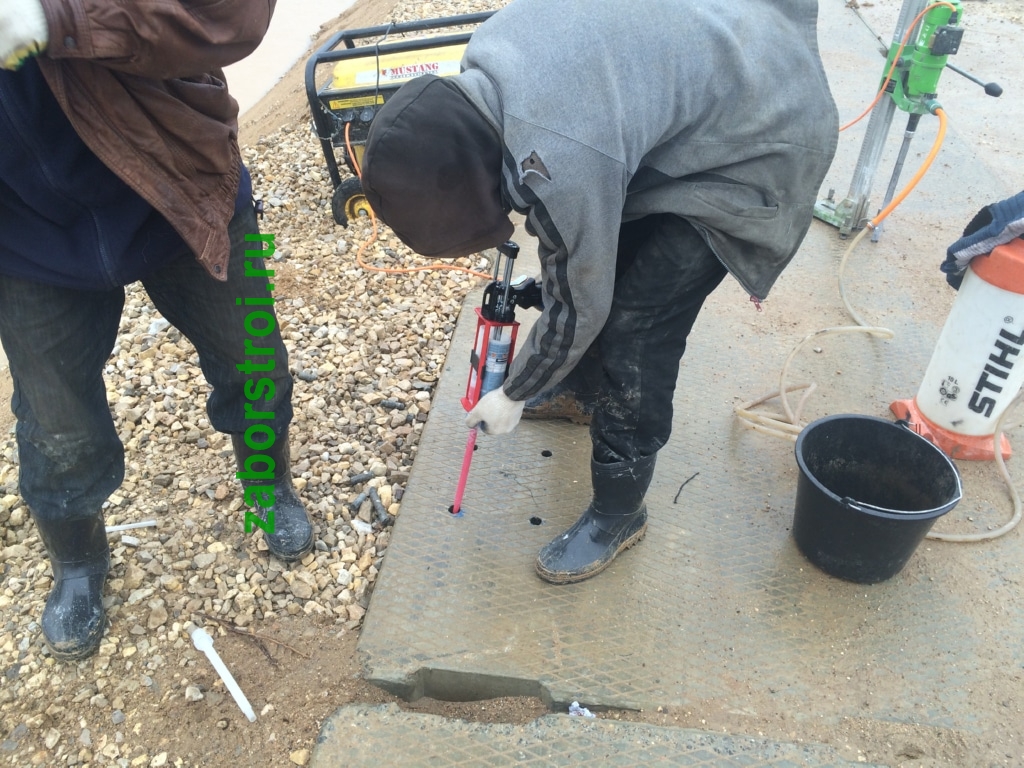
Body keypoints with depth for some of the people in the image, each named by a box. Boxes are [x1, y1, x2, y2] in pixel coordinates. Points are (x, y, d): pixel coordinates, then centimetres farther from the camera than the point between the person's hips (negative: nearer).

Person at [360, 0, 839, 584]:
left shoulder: (562, 165, -35)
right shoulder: (482, 57, -12)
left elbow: (580, 305, -19)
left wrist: (514, 396, -2)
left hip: (758, 142, -8)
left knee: (633, 330, -10)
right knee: (576, 250, 16)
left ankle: (620, 513, 11)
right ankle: (583, 383, 42)